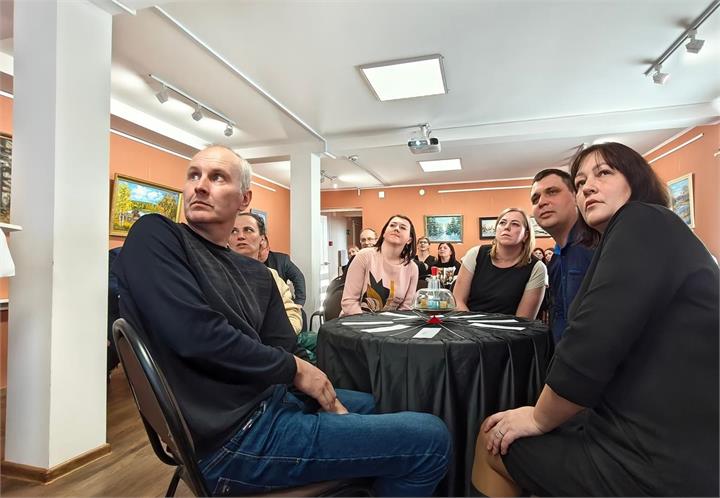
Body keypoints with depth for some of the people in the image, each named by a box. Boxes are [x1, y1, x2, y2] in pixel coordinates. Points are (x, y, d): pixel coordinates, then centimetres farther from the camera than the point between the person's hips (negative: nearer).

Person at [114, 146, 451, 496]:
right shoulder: (154, 236, -9)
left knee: (367, 403, 32)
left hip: (265, 401, 8)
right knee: (430, 438, -7)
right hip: (232, 436, -8)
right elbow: (198, 336, -22)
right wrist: (294, 368, -11)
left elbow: (282, 349, 7)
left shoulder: (256, 274, 11)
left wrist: (328, 400, -9)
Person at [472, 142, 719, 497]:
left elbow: (590, 347, -24)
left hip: (658, 467, -8)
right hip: (666, 446, 8)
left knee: (495, 439, 6)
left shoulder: (644, 222, -14)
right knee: (500, 430, 19)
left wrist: (539, 419, -8)